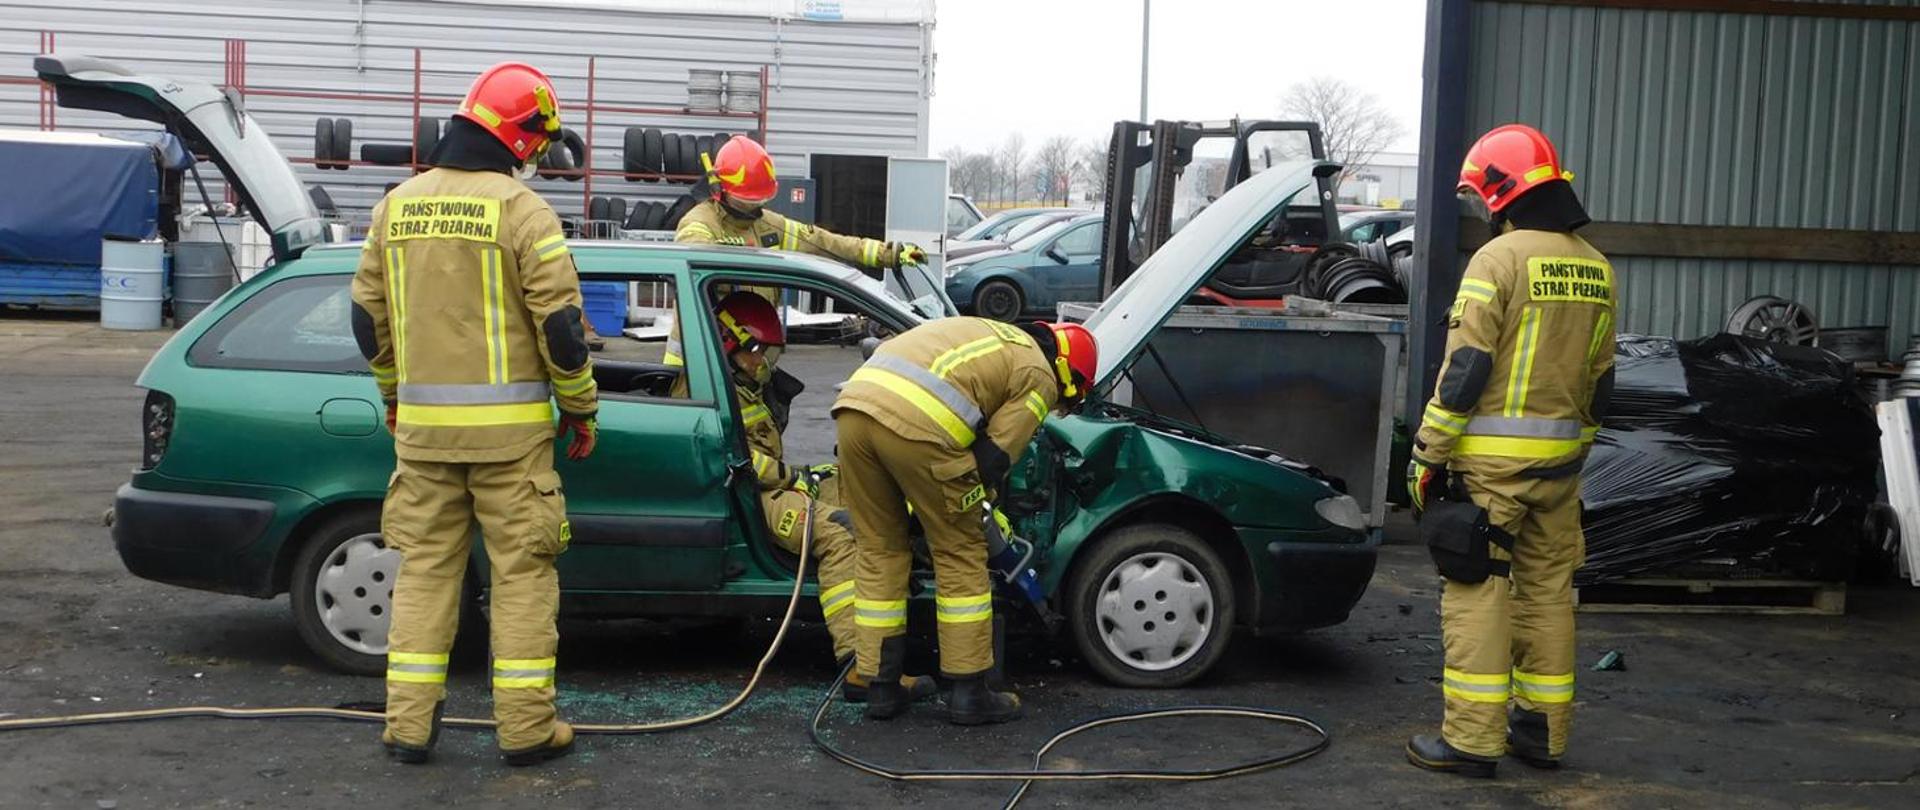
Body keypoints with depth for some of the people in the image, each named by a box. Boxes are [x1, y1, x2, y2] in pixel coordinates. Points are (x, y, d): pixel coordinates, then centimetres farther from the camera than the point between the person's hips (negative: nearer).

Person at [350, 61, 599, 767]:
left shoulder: (398, 204, 8)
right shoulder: (520, 208, -9)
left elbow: (368, 315, 13)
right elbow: (559, 324, -11)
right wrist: (581, 408, 1)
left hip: (422, 421, 5)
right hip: (508, 424, -5)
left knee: (425, 566, 12)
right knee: (521, 571, 4)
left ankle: (410, 723, 14)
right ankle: (525, 727, 7)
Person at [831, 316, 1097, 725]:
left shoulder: (994, 338, 35)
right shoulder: (1039, 377, 13)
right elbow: (996, 455, 7)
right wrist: (983, 508, 25)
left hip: (852, 406, 7)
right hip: (915, 424, -7)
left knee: (879, 551, 18)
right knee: (961, 555, 10)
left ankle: (882, 689, 22)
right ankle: (969, 694, 16)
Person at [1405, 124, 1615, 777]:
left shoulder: (1500, 258, -11)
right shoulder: (1595, 269, 11)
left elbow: (1464, 369, -15)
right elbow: (1599, 378, 15)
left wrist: (1427, 454, -11)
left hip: (1492, 457, -7)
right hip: (1560, 460, 7)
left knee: (1478, 593, -3)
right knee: (1548, 590, 13)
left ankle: (1472, 740, -1)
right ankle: (1544, 733, 21)